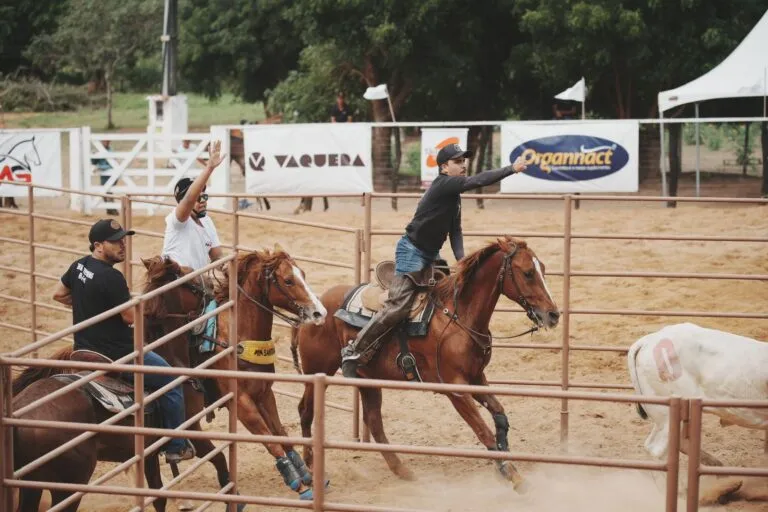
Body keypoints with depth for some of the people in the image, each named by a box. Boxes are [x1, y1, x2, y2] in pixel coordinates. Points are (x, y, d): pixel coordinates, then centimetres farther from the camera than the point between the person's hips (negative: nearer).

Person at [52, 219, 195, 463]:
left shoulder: (79, 265, 2)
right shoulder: (112, 277, -25)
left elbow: (58, 294, 16)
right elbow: (130, 317, -19)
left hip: (84, 349, 9)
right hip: (116, 355, -9)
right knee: (171, 382, 7)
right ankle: (176, 447, 14)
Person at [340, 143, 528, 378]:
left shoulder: (454, 194, 12)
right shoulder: (444, 184, -16)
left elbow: (455, 232, 13)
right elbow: (478, 181, -29)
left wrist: (461, 260, -1)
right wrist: (512, 169, -26)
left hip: (431, 254, 10)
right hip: (412, 251, -10)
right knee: (398, 306, -19)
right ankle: (353, 352, -14)